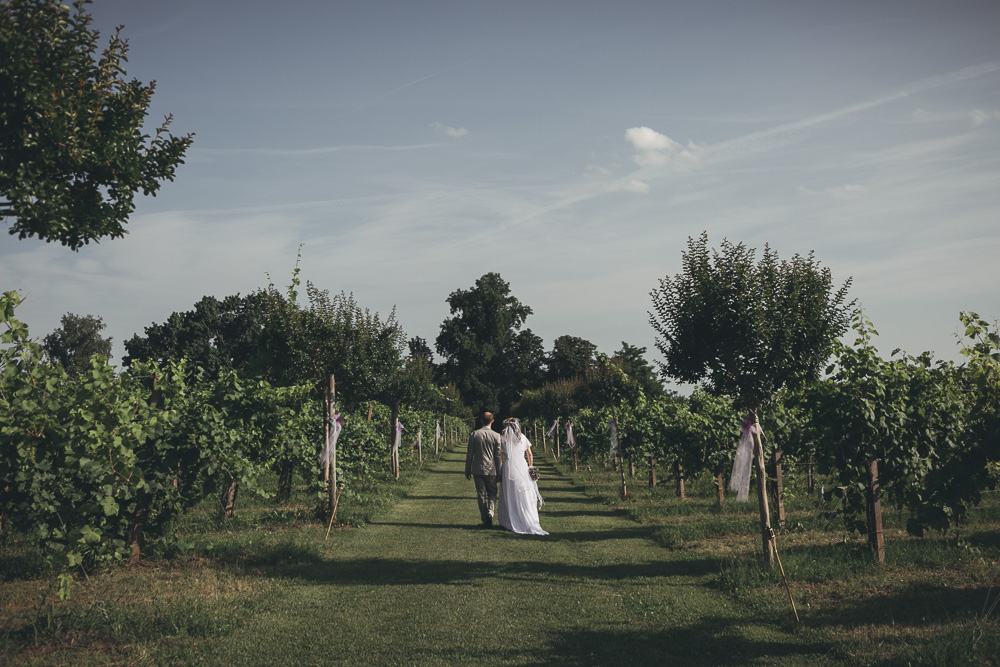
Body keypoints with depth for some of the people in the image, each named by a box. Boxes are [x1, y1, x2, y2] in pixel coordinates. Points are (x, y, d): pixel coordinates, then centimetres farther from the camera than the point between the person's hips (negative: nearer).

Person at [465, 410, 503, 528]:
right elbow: (498, 455, -3)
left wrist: (467, 470, 8)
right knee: (492, 493, 13)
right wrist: (499, 472, 6)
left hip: (478, 470, 0)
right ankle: (490, 513, -10)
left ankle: (485, 520, 9)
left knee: (481, 496, 8)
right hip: (491, 470, 0)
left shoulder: (474, 434, -4)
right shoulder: (496, 436, -6)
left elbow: (469, 454, 0)